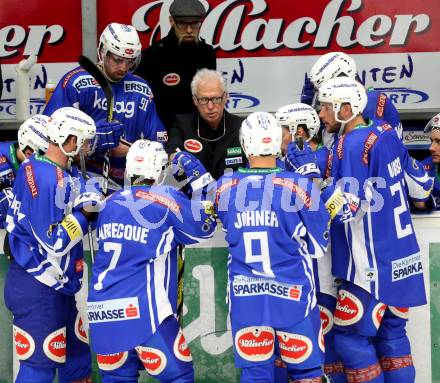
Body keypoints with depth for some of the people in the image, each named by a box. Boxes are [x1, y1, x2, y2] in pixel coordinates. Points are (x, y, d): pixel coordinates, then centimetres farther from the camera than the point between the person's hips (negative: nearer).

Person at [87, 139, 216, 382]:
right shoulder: (165, 199, -3)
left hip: (102, 309, 6)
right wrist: (197, 180, 14)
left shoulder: (111, 202, 12)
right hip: (141, 309, -6)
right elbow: (204, 228, 7)